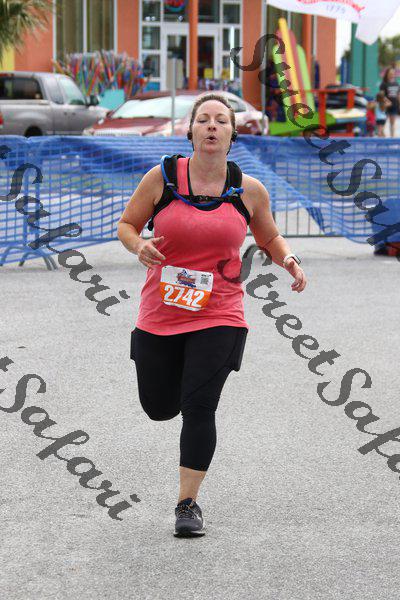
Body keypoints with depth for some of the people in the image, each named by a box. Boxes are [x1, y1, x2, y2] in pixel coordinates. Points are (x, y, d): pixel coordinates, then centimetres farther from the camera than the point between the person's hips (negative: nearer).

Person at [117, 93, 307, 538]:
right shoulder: (162, 177, -5)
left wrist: (290, 262, -5)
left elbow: (269, 238, 15)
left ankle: (188, 503, 5)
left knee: (198, 408, -10)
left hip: (219, 317, -1)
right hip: (160, 315, 1)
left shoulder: (248, 190, -1)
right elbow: (126, 225, 5)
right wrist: (139, 246, -17)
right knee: (159, 409, 11)